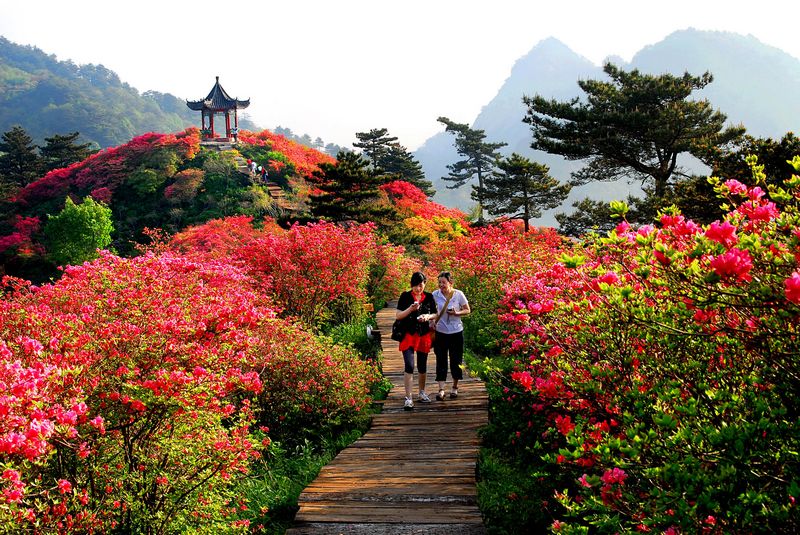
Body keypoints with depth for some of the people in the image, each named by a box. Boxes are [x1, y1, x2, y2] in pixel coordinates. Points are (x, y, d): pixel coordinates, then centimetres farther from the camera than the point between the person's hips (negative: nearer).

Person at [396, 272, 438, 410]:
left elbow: (435, 314, 11)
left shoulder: (429, 297, 4)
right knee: (409, 366, -13)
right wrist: (410, 309, -21)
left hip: (424, 335, 3)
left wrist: (428, 316, -11)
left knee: (422, 366, 13)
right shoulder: (405, 296, -4)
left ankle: (422, 393, 31)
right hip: (408, 335, -3)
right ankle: (408, 398, -10)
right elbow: (398, 315, -5)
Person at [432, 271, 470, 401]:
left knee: (456, 360, 8)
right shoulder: (435, 295, -4)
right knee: (441, 360, -2)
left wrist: (456, 313, -17)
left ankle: (455, 387, 24)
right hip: (441, 332, 1)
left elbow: (467, 310, 1)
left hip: (456, 332, 0)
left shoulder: (459, 294, -7)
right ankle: (441, 389, 0)